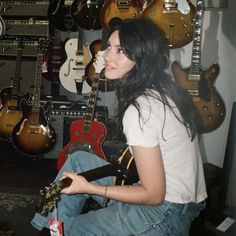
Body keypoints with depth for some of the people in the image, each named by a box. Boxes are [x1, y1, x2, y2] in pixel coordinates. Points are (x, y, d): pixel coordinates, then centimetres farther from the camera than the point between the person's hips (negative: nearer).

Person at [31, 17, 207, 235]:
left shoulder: (139, 111, -26)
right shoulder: (163, 88, 0)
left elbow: (154, 195, -21)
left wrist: (88, 188, -15)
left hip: (166, 214, -8)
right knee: (79, 160, 12)